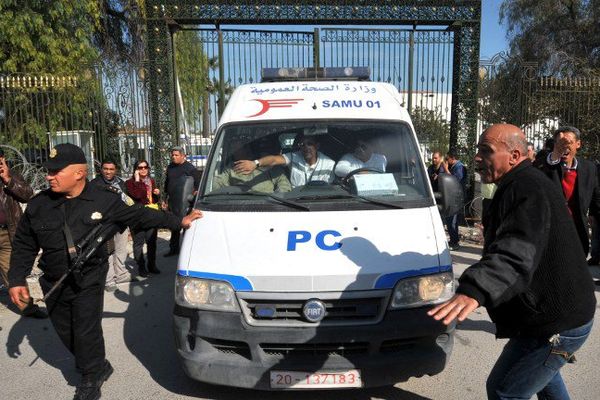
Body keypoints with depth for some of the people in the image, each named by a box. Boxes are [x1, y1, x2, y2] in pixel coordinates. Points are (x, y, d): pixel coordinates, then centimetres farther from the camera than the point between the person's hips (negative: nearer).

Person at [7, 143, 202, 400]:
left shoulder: (105, 200, -11)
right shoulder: (38, 205, -5)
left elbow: (139, 216, -4)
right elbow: (23, 246, 6)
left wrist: (178, 222, -6)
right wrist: (16, 279, 0)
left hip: (89, 281, -4)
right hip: (54, 285, 4)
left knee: (86, 333, -1)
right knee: (66, 334, 15)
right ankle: (99, 367, 39)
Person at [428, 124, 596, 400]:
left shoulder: (527, 189, -26)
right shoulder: (528, 183, 9)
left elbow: (516, 251, -43)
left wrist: (474, 291, -57)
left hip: (555, 324, -11)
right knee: (543, 376, 33)